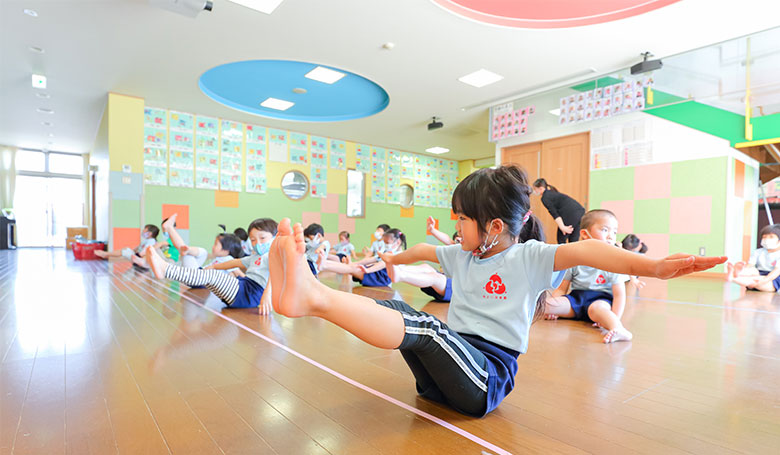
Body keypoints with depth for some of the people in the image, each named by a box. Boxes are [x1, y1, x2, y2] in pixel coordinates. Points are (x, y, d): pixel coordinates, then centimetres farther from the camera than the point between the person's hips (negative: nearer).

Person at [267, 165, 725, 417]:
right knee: (397, 309, -19)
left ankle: (313, 296, -46)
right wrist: (392, 258, 49)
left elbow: (584, 250, -22)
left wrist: (653, 266, -39)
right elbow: (423, 250, 31)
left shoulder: (528, 256, -6)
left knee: (421, 324, -33)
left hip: (489, 375, -7)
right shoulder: (461, 255, 14)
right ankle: (307, 291, -34)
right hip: (450, 369, 7)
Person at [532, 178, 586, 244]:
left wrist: (562, 227, -20)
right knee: (574, 241, 13)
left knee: (561, 240, 4)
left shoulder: (545, 198, -2)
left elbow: (554, 214, -13)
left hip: (571, 213, -9)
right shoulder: (552, 193, 26)